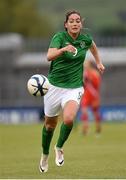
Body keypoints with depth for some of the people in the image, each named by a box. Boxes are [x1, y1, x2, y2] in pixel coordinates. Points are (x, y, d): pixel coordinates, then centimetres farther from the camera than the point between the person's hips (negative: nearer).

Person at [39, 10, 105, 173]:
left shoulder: (85, 39, -3)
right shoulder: (59, 37, -15)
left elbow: (93, 46, 25)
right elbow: (49, 56, -35)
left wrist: (98, 62, 23)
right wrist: (64, 49, -51)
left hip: (74, 87, 1)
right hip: (54, 85, -1)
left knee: (68, 119, -26)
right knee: (50, 124, 13)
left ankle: (59, 147, 2)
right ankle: (45, 155, 39)